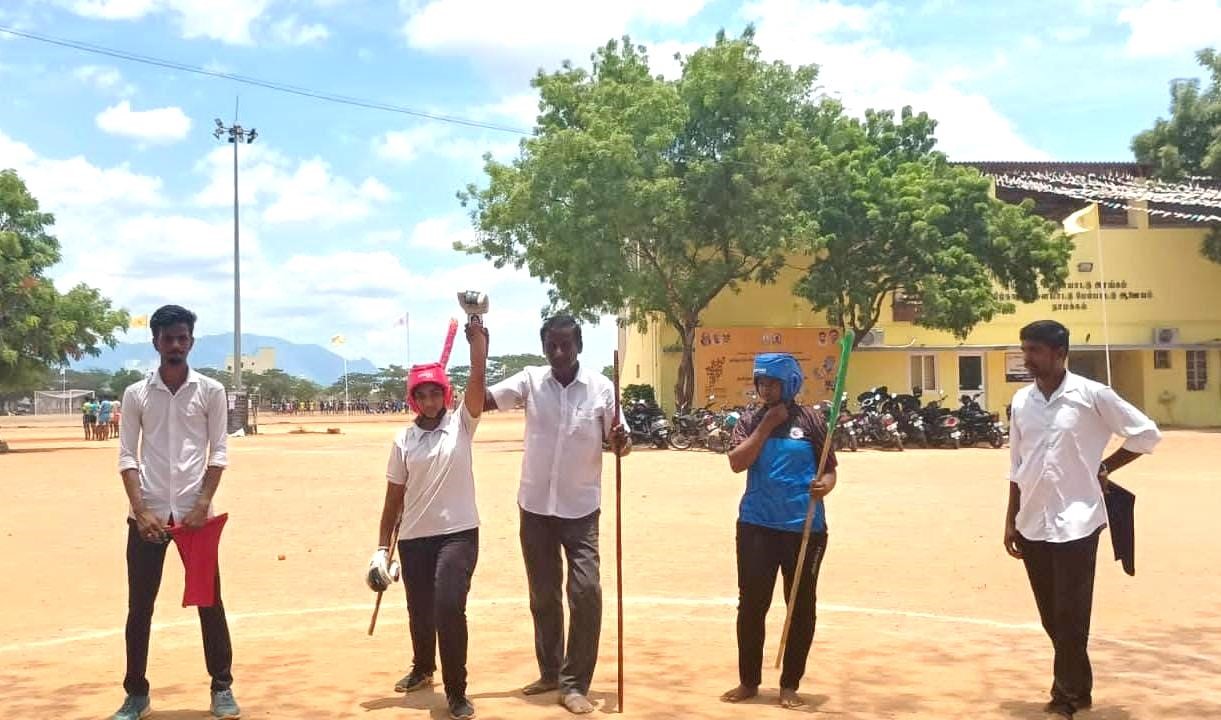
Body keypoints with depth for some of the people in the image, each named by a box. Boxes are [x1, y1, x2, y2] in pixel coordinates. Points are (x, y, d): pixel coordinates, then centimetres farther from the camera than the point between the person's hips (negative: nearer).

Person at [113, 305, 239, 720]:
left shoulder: (211, 391, 2)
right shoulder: (136, 394, 4)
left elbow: (218, 453, 1)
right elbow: (127, 456, 2)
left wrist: (203, 504, -10)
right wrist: (141, 510, -9)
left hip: (195, 512, -1)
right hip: (148, 514, 1)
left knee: (210, 600, 4)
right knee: (139, 606, 6)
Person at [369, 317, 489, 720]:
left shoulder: (462, 425, -2)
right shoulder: (404, 440, 3)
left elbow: (478, 379, -16)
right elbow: (394, 496, 7)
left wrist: (477, 334, -24)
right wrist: (382, 548, 6)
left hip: (458, 533, -3)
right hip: (414, 537, 3)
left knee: (449, 607, -17)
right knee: (419, 611, 17)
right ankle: (423, 669, 47)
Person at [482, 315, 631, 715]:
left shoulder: (601, 387, -6)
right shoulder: (530, 380, -3)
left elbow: (617, 440, 1)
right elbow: (483, 399, -11)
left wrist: (621, 441, -23)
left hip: (581, 508, -2)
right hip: (535, 506, 2)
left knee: (586, 592, -10)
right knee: (543, 594, 12)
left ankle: (575, 684, 2)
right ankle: (550, 673, 28)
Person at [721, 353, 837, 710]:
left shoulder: (810, 419, 0)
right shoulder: (749, 421, 5)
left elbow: (829, 469, 1)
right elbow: (737, 463, -9)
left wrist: (824, 485, -21)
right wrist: (766, 425, -12)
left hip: (805, 527, -1)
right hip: (756, 526, 1)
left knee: (801, 606, 6)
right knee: (751, 603, 5)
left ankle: (790, 684, 19)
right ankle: (748, 681, 19)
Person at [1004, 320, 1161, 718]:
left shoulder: (1091, 394, -7)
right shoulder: (1021, 401, 6)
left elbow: (1146, 433, 0)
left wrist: (1104, 468, -2)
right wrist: (1011, 521, 10)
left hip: (1076, 522, -5)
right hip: (1033, 524, 5)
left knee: (1070, 618, -4)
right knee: (1052, 618, 11)